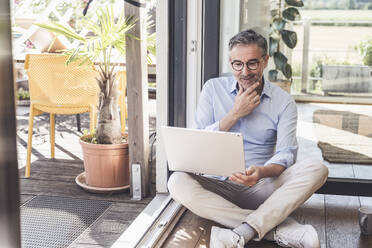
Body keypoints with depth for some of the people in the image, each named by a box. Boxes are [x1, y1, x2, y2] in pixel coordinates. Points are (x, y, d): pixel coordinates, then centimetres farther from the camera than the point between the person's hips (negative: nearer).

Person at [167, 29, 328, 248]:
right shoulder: (214, 88, 5)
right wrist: (235, 114, -11)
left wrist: (261, 172, -29)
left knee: (317, 169, -24)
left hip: (261, 187, 0)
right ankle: (279, 228, -32)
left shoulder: (283, 102, 3)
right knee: (178, 182, -31)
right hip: (218, 185, 0)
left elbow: (286, 154, -6)